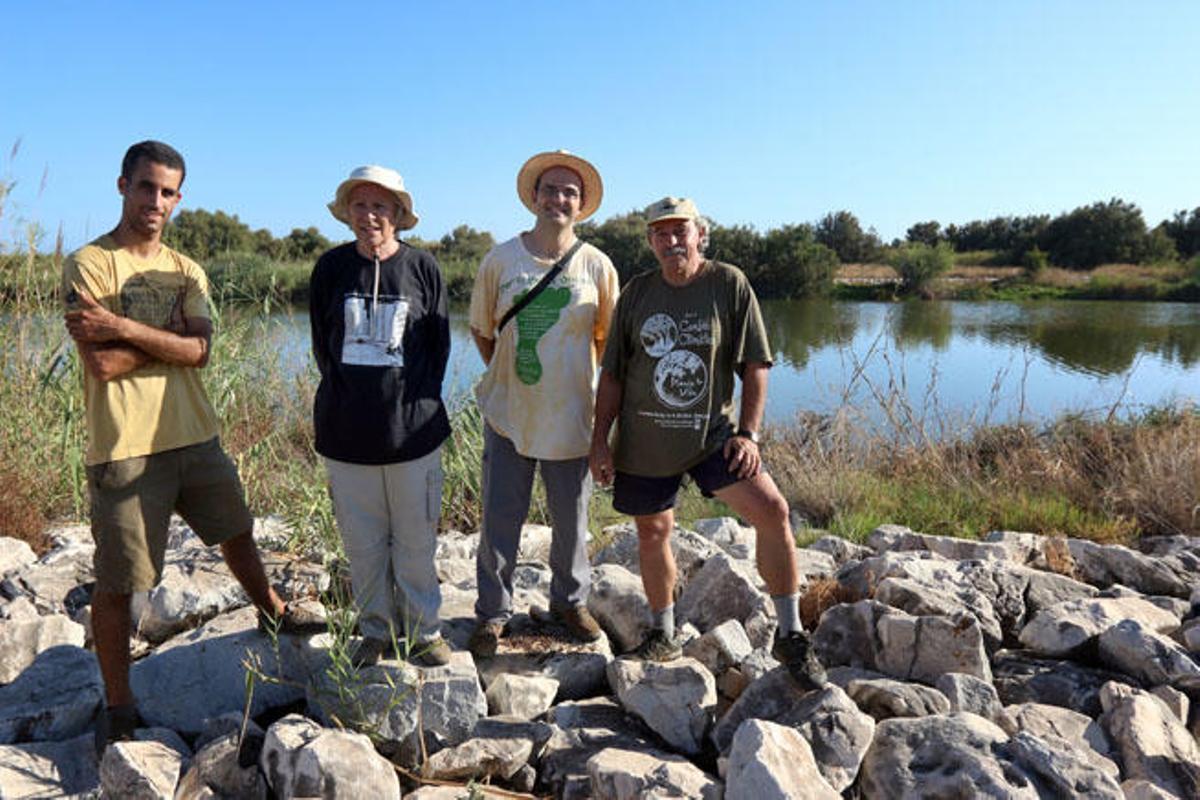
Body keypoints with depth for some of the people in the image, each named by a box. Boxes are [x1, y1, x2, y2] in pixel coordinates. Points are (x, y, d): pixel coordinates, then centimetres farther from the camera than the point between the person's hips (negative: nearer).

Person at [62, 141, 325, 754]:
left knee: (237, 531, 22)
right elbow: (103, 364, -17)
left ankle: (272, 610, 47)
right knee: (117, 584, 4)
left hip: (195, 436, 5)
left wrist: (123, 326, -14)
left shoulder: (186, 271, 10)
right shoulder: (88, 264, -6)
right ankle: (117, 705, 22)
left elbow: (198, 352, -6)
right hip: (125, 449, -5)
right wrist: (169, 333, -7)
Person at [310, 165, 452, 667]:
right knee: (362, 541, 11)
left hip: (413, 428, -1)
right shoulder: (331, 268, 3)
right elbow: (321, 344, 10)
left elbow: (439, 343, 5)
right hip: (346, 432, 2)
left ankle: (423, 631, 26)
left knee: (415, 540, 7)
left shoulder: (422, 267, 0)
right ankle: (377, 630, 30)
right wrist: (346, 399, 4)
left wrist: (417, 400, 0)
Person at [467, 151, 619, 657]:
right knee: (499, 521, 6)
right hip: (508, 415, 0)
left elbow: (609, 339, 8)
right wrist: (506, 378, 6)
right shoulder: (500, 260, -1)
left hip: (571, 416, 0)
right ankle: (493, 614, 25)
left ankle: (569, 602, 35)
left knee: (572, 522, 13)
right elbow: (481, 330, 10)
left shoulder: (596, 266, -2)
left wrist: (606, 399, 5)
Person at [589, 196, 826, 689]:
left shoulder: (729, 285, -2)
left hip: (711, 433, -2)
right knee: (653, 533, 10)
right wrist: (599, 441, 3)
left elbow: (755, 365, -2)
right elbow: (613, 374, 7)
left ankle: (790, 636, 0)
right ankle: (663, 635, 33)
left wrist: (748, 432, -11)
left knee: (772, 510, -16)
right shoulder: (636, 293, 4)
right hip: (643, 442, 2)